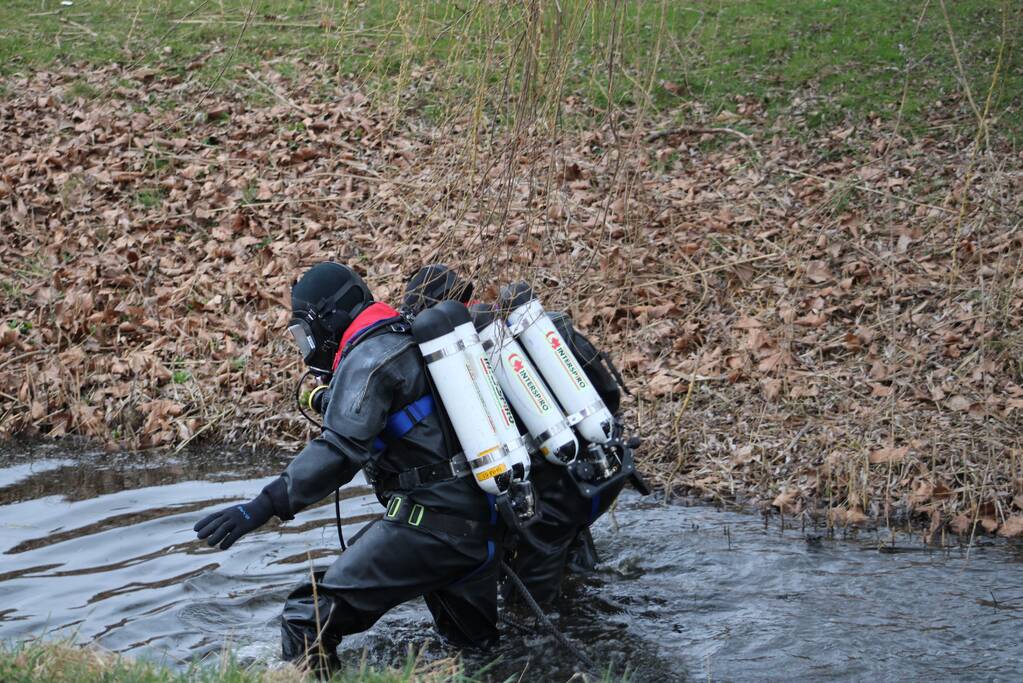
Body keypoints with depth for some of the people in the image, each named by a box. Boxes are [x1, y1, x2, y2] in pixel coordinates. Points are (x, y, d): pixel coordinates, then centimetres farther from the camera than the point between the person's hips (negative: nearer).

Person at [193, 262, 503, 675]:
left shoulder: (367, 357, -10)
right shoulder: (408, 339, 18)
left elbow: (341, 452, -24)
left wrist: (264, 507, -31)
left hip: (431, 523, -9)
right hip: (482, 525, 10)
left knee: (309, 620, -11)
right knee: (477, 641, 29)